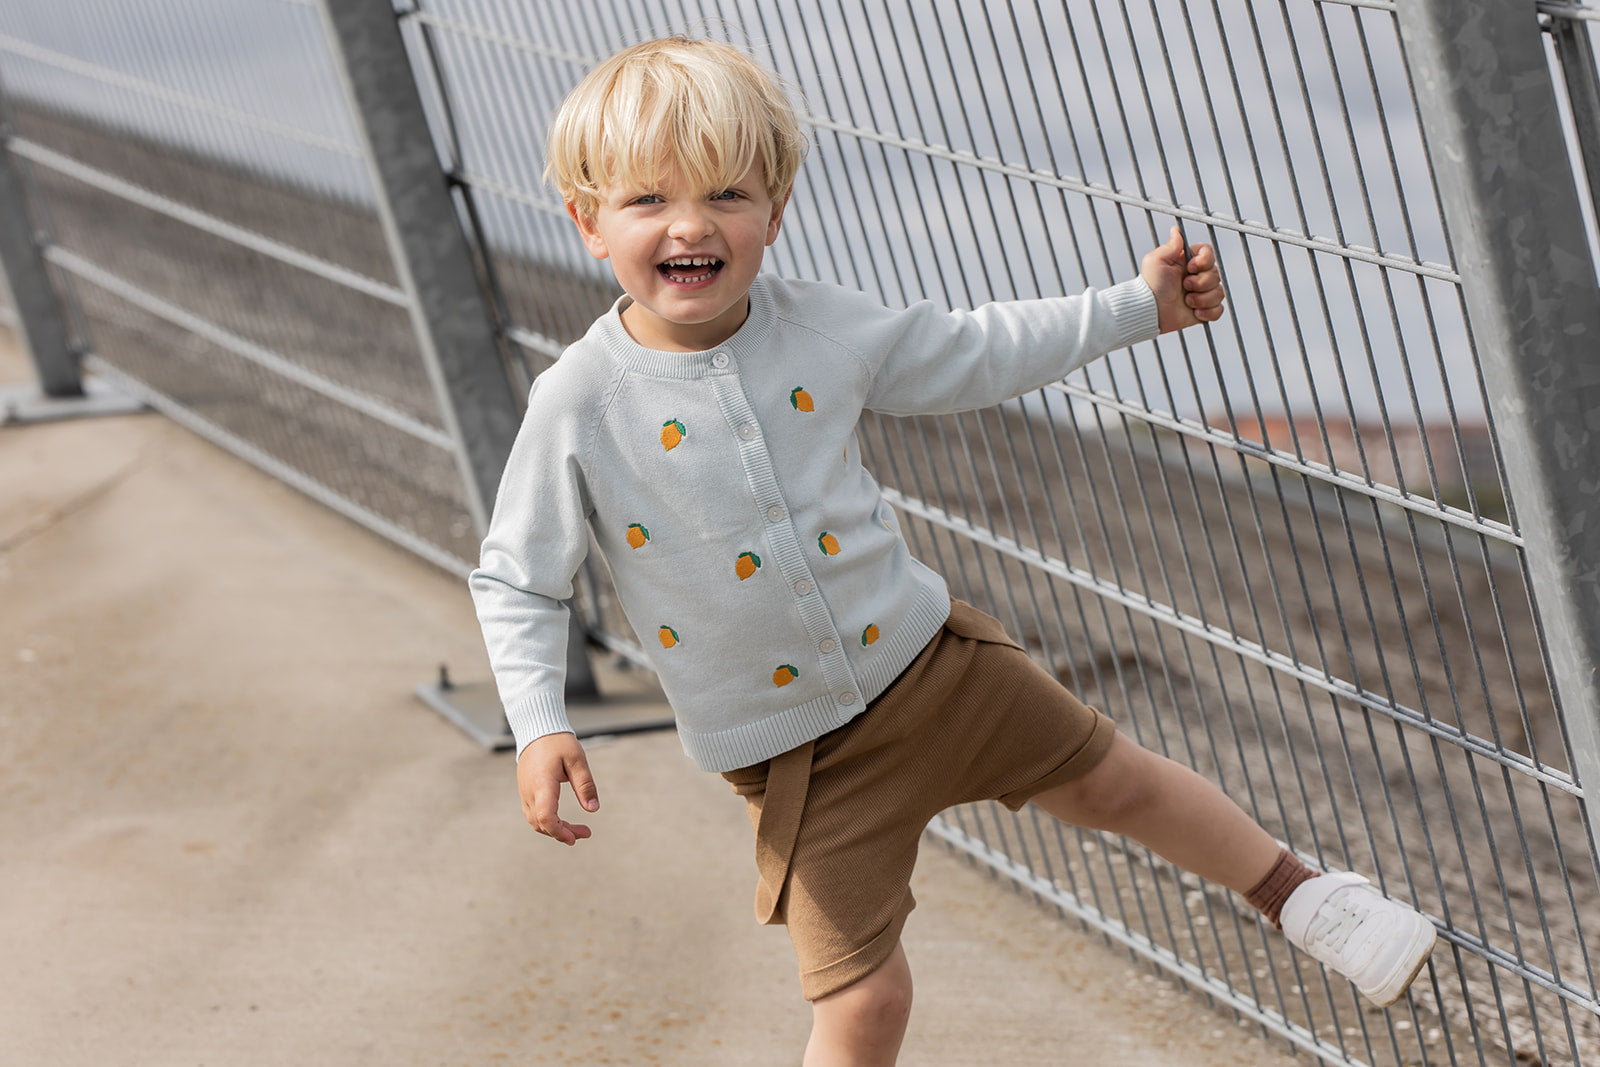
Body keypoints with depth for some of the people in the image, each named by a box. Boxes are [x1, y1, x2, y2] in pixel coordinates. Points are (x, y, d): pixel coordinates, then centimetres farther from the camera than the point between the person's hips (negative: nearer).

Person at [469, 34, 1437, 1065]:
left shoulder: (816, 325, -9)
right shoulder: (580, 404, -18)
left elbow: (974, 354, 8)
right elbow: (515, 581, -8)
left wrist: (1136, 306, 10)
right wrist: (539, 725, -22)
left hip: (921, 656, 3)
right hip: (794, 743, -3)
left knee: (1116, 782, 15)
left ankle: (1298, 892, 41)